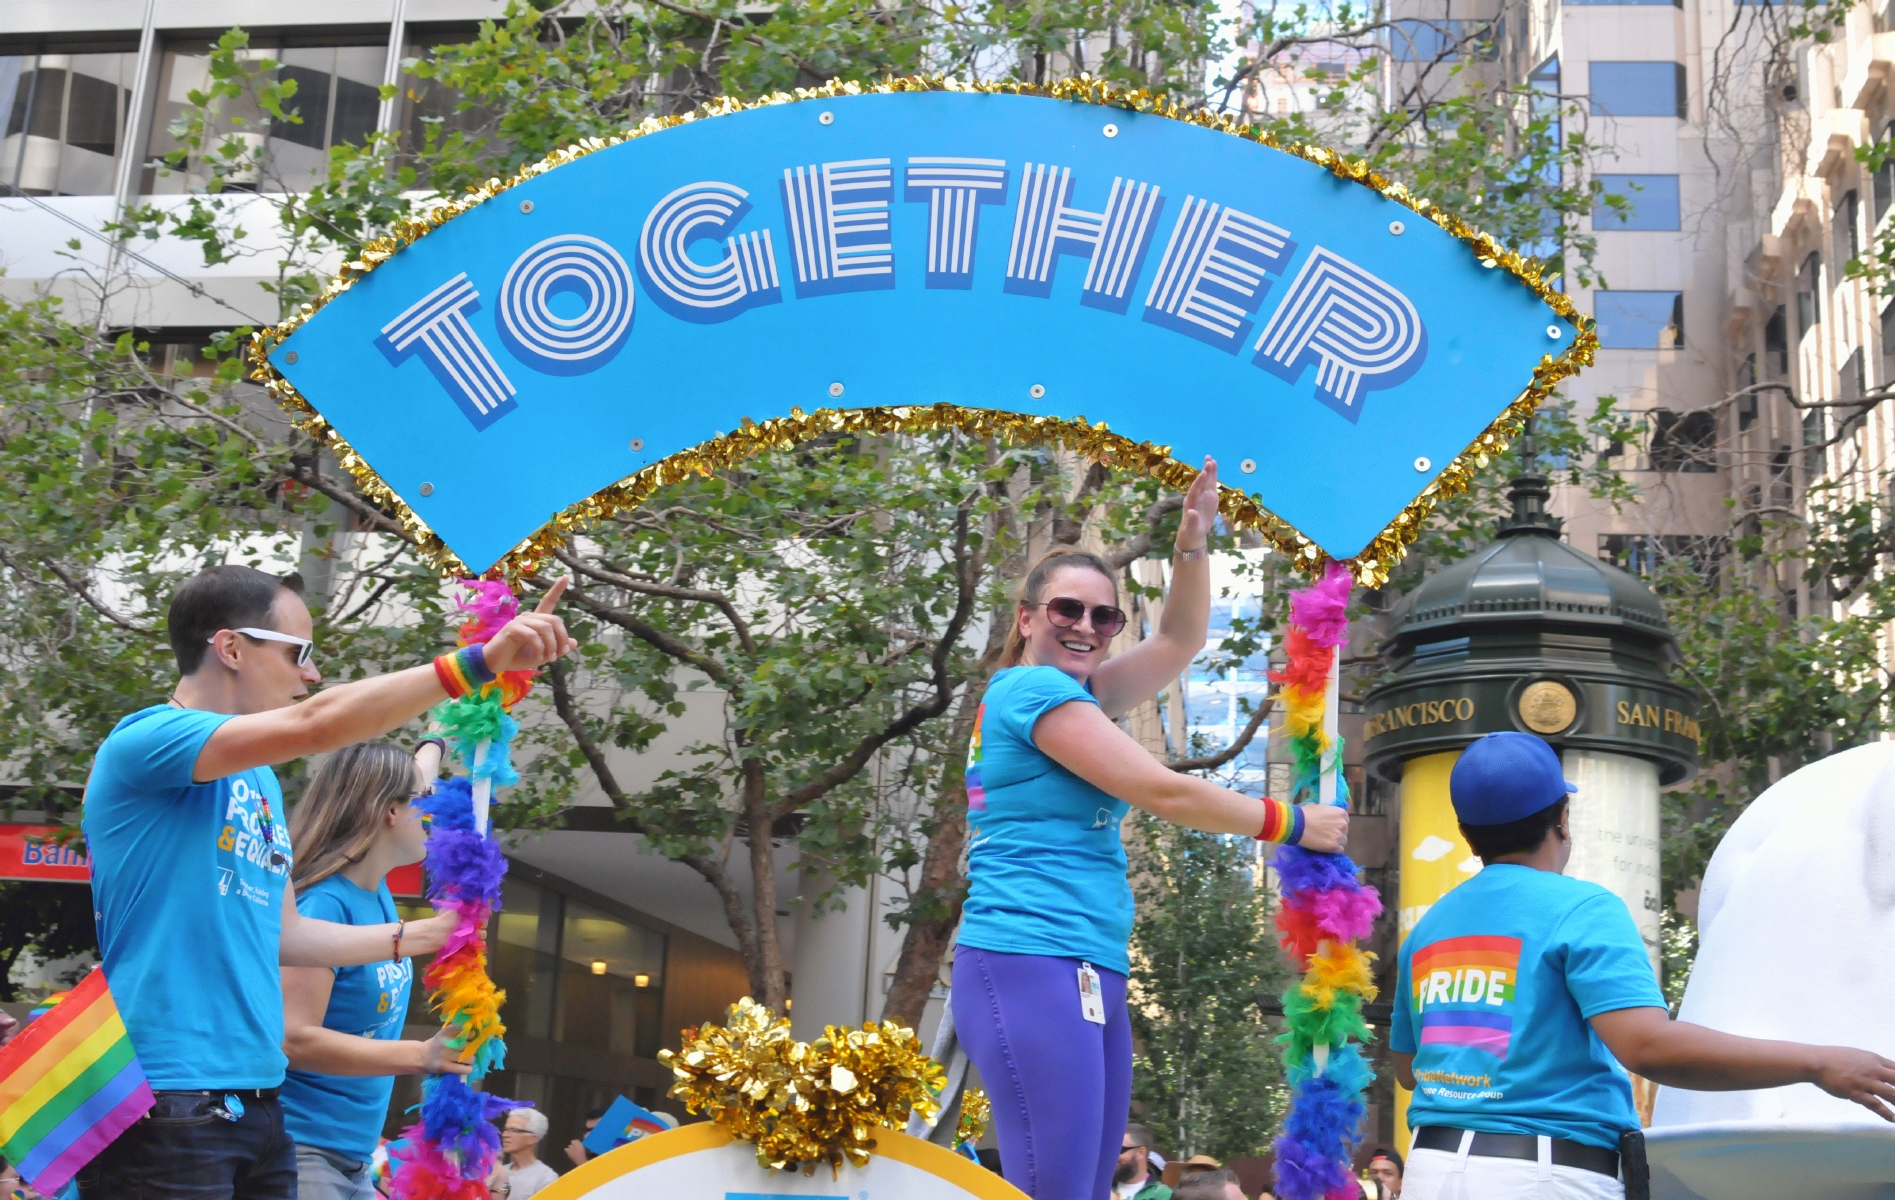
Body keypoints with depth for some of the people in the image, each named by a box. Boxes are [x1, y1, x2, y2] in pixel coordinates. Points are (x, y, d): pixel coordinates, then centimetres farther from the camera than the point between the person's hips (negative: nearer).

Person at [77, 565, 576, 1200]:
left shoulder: (261, 782, 17)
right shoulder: (144, 740, -10)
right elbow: (315, 725, -25)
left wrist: (423, 935, 20)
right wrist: (478, 661, -30)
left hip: (258, 1101, 9)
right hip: (166, 1105, -8)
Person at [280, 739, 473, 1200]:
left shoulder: (375, 889, 7)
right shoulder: (325, 904, -18)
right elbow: (292, 1039, -25)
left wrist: (435, 740, 43)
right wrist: (422, 1056, -30)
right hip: (301, 1151, -9)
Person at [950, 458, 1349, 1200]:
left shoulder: (1068, 693, 20)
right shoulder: (1033, 688, -7)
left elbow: (1180, 640, 23)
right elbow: (1163, 792, -8)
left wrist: (1192, 548, 5)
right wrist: (1292, 825, 1)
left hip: (1087, 978, 10)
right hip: (1032, 969, -10)